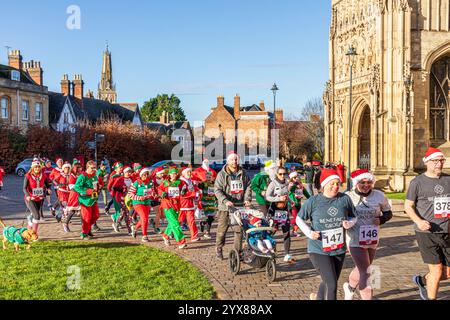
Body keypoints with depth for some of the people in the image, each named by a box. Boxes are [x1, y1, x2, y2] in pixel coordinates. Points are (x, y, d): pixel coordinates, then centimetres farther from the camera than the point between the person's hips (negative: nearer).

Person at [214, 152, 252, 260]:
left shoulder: (243, 173, 9)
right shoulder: (222, 174, -3)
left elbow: (248, 186, 11)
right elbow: (217, 190, -8)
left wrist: (247, 199, -5)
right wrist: (225, 201, -20)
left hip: (239, 206, 3)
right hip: (225, 207, -3)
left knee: (239, 230, 4)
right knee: (222, 229, 4)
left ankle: (238, 251, 15)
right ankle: (219, 249, 22)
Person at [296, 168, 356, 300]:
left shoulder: (345, 199, -4)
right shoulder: (313, 201, -9)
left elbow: (353, 217, 9)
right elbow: (299, 219, 2)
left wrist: (349, 224, -13)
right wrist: (309, 232, -13)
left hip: (339, 249, 4)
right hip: (318, 250, -4)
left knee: (329, 282, 23)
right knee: (332, 285, -13)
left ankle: (318, 297, 53)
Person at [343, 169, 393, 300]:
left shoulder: (379, 196, -4)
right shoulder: (348, 197, -12)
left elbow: (388, 213, 8)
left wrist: (381, 219, -12)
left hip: (372, 240, 5)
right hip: (355, 240, -5)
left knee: (361, 268, 23)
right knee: (366, 272, -10)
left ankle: (350, 287, 51)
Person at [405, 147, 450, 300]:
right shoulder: (417, 182, -4)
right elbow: (408, 206, -3)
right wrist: (418, 221, -19)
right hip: (427, 233, -5)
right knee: (437, 271, -3)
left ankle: (422, 280, 37)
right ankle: (431, 298, 18)